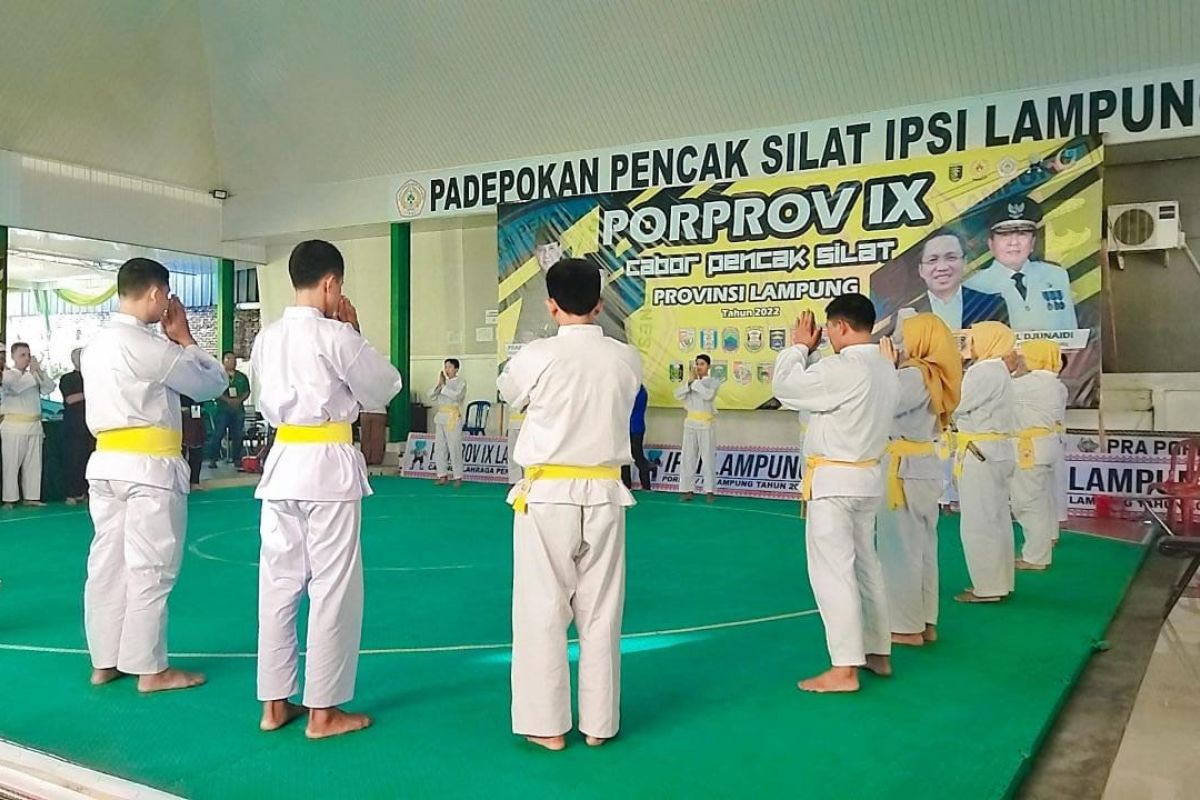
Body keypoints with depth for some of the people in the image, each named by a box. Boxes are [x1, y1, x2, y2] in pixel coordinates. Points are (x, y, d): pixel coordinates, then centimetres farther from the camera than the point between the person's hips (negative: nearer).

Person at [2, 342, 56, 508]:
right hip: (14, 425, -5)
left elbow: (50, 388, 3)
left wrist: (39, 371, -7)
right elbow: (14, 387, -21)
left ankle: (31, 497, 10)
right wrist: (32, 373, -19)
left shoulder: (33, 375, 16)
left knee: (33, 463, 6)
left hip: (34, 425, 5)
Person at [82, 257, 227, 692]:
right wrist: (184, 337, 4)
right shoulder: (145, 344, -15)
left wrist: (173, 341, 11)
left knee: (108, 565, 13)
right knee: (150, 569, -1)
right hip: (149, 466, -9)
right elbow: (211, 384, -6)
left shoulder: (95, 345, 12)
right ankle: (150, 669, 7)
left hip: (107, 463, 9)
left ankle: (105, 661, 22)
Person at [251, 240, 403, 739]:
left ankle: (275, 704, 21)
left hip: (282, 462, 7)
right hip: (328, 465, -7)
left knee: (279, 584, 12)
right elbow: (384, 389, -2)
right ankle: (323, 711, 9)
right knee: (333, 588, 2)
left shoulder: (266, 338, 8)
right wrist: (354, 333, 4)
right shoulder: (335, 336, -13)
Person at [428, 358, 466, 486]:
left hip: (453, 418, -7)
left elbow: (456, 395, -18)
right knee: (439, 448, 5)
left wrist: (443, 385, -11)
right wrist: (439, 385, -3)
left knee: (454, 448, -9)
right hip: (441, 417, 7)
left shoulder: (461, 383, 0)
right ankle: (442, 476, 11)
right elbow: (431, 396, 11)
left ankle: (458, 477, -3)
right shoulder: (443, 381, 18)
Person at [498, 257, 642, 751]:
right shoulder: (627, 359, -2)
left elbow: (509, 394, 9)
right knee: (601, 613, 12)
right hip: (603, 494, 3)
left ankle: (547, 725, 16)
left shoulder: (537, 356, -12)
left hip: (547, 496, -3)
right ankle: (599, 723, 22)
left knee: (542, 611, 7)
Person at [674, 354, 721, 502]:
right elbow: (678, 395, -3)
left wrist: (696, 381, -13)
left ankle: (710, 491, 0)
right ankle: (688, 489, 7)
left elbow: (708, 395, -19)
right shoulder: (690, 381, 12)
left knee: (708, 458, -4)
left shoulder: (714, 381, 1)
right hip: (690, 423, 4)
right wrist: (690, 381, -12)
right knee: (688, 457, 3)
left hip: (705, 424, -4)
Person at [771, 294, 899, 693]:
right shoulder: (885, 369, 7)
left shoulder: (844, 368, -22)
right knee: (866, 564, 18)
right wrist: (811, 353, 7)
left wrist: (799, 347, -1)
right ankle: (878, 652, 29)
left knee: (833, 570, -4)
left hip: (834, 481, -9)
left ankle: (844, 669, 0)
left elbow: (786, 386, -14)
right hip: (866, 478, 10)